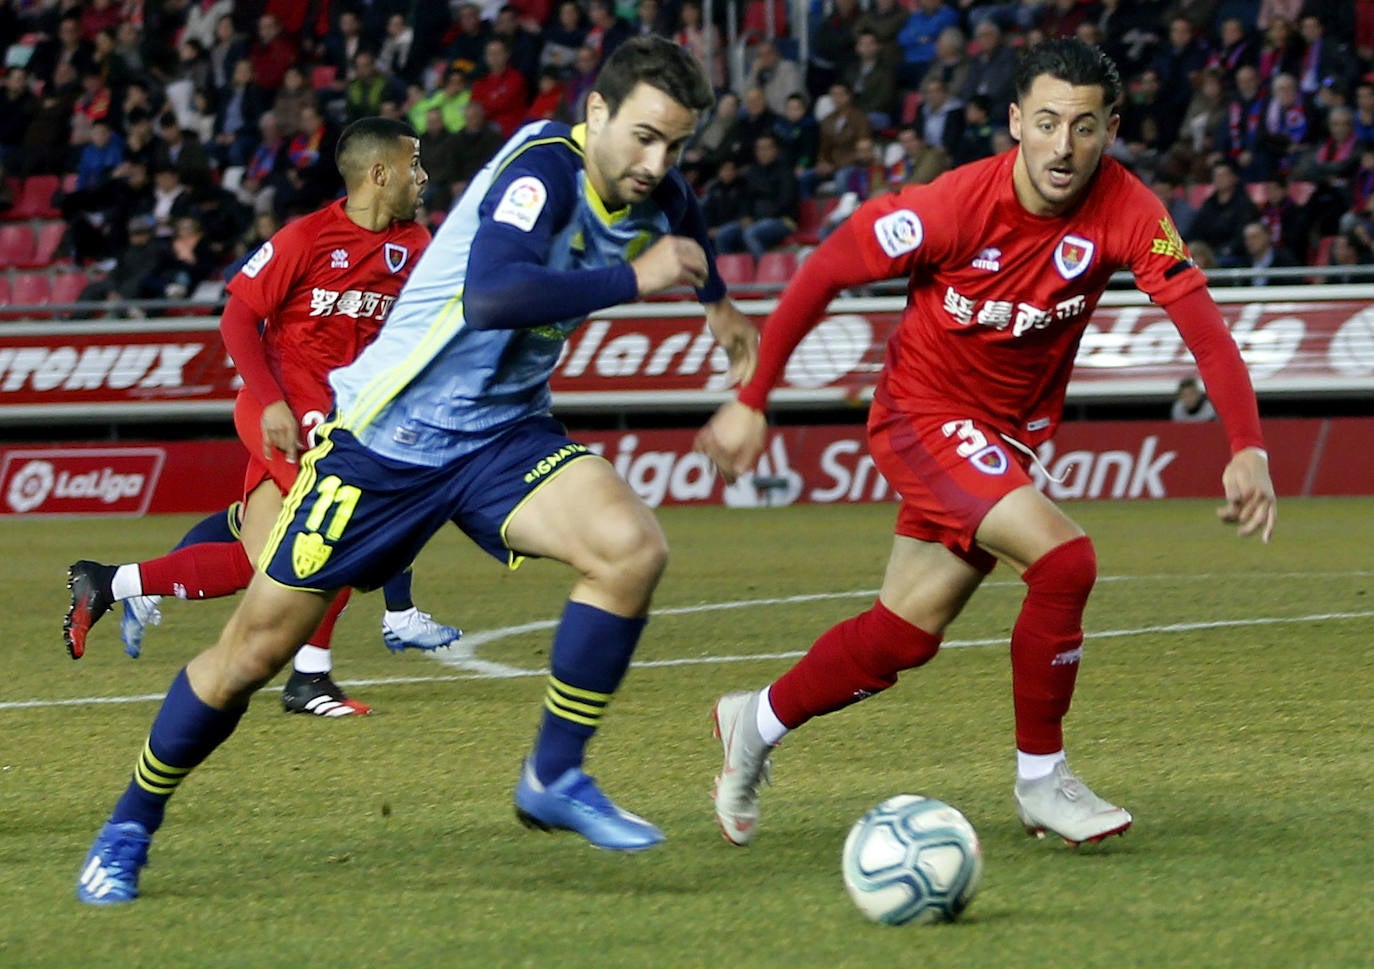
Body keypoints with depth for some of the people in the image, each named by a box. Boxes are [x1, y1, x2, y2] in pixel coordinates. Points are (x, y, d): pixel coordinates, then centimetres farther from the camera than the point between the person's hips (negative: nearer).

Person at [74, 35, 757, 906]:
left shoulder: (657, 200, -1)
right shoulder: (543, 170, -24)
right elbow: (491, 295, -43)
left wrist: (718, 304, 40)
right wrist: (633, 280, -35)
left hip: (502, 433, 6)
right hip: (389, 434, -6)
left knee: (633, 548, -23)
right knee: (257, 648, 1)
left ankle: (555, 776, -7)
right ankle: (129, 830, 22)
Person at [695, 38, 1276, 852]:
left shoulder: (1126, 211, -17)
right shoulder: (958, 205, -25)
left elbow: (1202, 320, -21)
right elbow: (823, 274, -14)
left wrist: (1249, 448, -34)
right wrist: (752, 402, -10)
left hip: (1009, 434, 5)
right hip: (923, 413, -5)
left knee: (907, 634, 12)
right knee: (1065, 557, -24)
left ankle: (757, 723, 36)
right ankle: (1042, 780, -9)